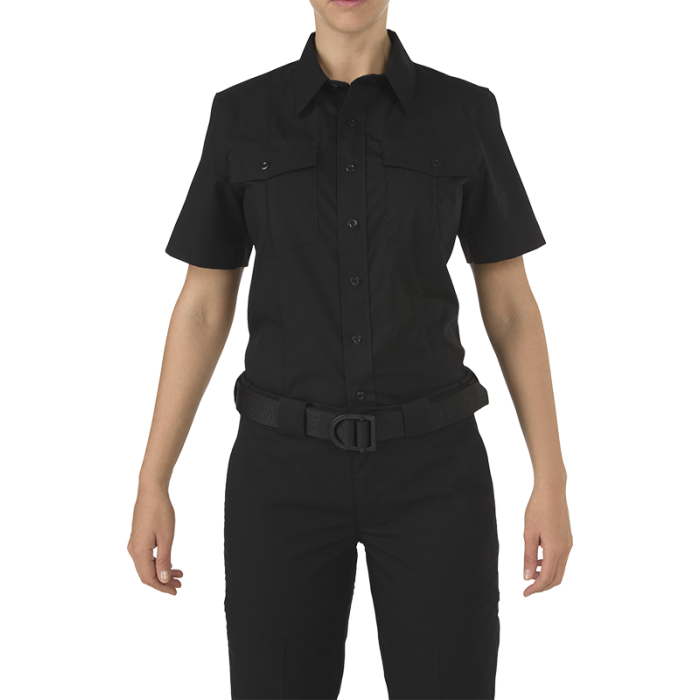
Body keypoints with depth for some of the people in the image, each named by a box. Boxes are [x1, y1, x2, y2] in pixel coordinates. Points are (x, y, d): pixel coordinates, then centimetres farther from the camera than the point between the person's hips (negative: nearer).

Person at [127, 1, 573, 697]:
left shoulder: (466, 114, 3)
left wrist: (552, 484, 1)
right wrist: (151, 486, 4)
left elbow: (511, 304, 5)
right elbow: (201, 308, 6)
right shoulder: (242, 116, 3)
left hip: (428, 468, 0)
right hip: (290, 468, 0)